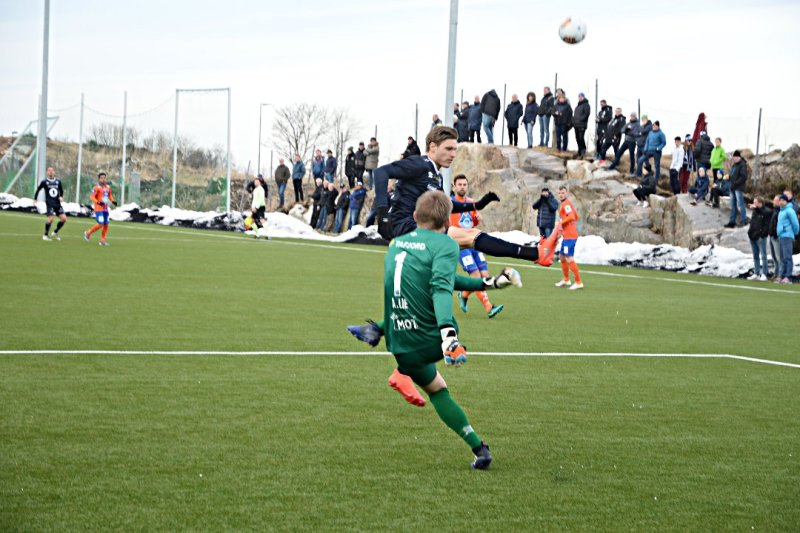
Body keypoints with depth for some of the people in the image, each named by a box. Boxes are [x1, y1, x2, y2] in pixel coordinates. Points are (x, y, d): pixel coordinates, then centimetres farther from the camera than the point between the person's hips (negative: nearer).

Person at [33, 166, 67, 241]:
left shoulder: (58, 181, 10)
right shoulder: (44, 182, 0)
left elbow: (61, 191, 22)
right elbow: (38, 190, 9)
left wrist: (61, 197, 3)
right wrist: (34, 199, 7)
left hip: (57, 203, 5)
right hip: (49, 203, -5)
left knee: (64, 218, -3)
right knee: (50, 219, -15)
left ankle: (55, 233, 17)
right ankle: (45, 235, 2)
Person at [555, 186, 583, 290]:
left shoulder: (566, 204, -13)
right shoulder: (567, 203, 17)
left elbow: (571, 217, -27)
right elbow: (576, 217, 24)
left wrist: (561, 223, -16)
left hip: (569, 236, -11)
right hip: (567, 235, 11)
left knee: (569, 259, -12)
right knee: (562, 256, 20)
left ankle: (578, 282, -9)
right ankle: (566, 280, 32)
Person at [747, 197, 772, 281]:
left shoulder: (766, 211, -8)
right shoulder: (754, 211, 16)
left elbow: (767, 225, -16)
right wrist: (750, 231, 13)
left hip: (760, 237, -8)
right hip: (753, 236, 8)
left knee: (763, 256, -7)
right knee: (755, 256, 12)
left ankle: (764, 274, -7)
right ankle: (756, 273, 18)